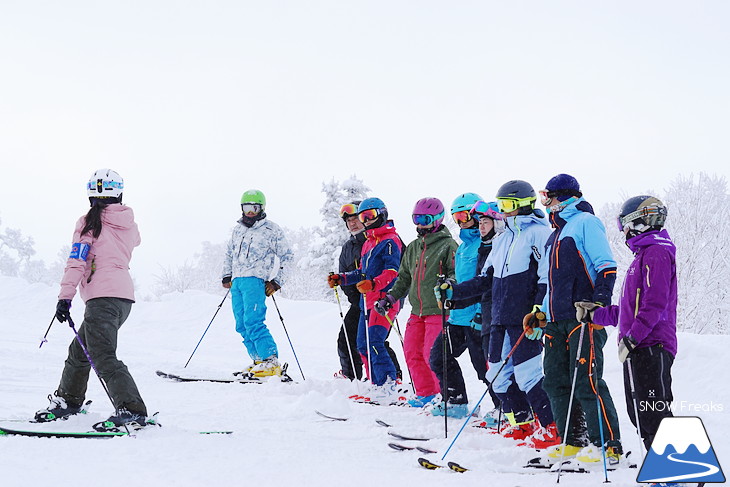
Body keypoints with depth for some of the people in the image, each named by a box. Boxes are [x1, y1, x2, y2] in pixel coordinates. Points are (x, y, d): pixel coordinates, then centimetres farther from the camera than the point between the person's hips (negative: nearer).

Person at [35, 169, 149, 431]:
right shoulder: (129, 224, 11)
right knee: (80, 350, 22)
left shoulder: (89, 222, -4)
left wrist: (65, 297, -12)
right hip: (125, 295, 8)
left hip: (102, 296, -8)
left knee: (103, 357, -14)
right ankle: (68, 401, 34)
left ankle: (131, 411, -27)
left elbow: (77, 262, -11)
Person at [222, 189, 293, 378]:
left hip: (255, 280, -7)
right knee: (242, 326, 2)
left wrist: (276, 282, -3)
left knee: (253, 322, -20)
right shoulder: (237, 229, 19)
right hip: (237, 282, 7)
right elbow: (229, 253, 30)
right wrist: (226, 276, 18)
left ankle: (271, 361, -20)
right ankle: (259, 361, 7)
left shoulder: (272, 230, 2)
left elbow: (286, 256, 3)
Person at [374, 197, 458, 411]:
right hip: (417, 311, 8)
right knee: (412, 353, 6)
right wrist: (391, 297, 14)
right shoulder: (413, 247, 17)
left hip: (438, 310, -7)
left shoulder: (448, 245, -5)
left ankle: (446, 395, 1)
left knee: (432, 355, -12)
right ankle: (425, 393, 18)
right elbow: (404, 277, 24)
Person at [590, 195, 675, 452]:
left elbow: (655, 304, -19)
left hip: (651, 347, -10)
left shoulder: (657, 252, -8)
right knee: (638, 412, 11)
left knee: (652, 411, -11)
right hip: (638, 348, 10)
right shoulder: (643, 253, 24)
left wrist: (632, 337, -23)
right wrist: (596, 313, 21)